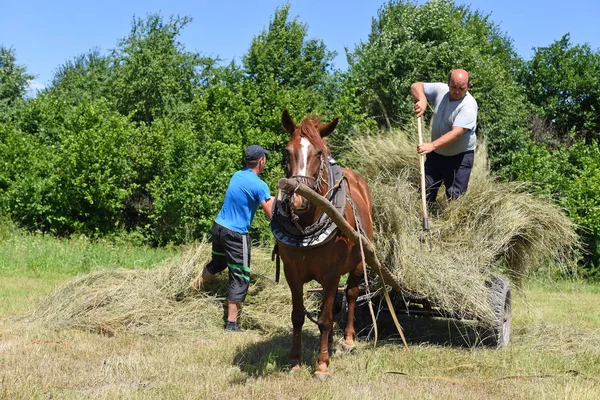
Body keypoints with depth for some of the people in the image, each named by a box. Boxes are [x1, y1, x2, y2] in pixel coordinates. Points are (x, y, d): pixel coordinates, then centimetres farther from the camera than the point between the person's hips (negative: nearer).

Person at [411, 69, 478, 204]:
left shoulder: (468, 105, -22)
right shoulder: (440, 90, -5)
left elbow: (456, 132, -31)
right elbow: (416, 86, 1)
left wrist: (432, 145, -42)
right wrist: (422, 99, -22)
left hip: (460, 156, -6)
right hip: (436, 153, 6)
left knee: (455, 196, -6)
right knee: (425, 190, 7)